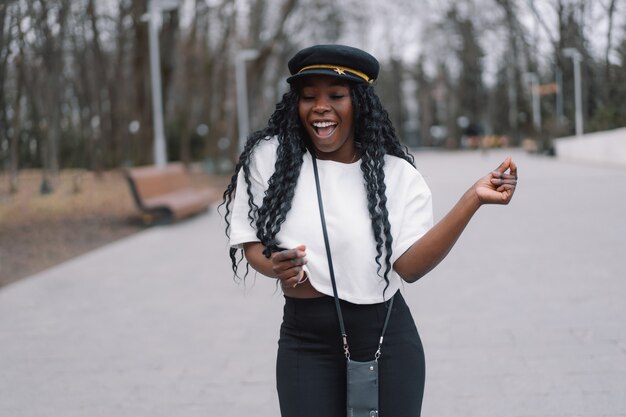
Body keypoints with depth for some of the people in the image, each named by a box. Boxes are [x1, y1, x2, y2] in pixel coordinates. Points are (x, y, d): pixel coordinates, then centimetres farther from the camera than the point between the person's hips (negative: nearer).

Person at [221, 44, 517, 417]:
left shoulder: (396, 174, -3)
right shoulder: (269, 157, -2)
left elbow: (409, 265, -14)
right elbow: (250, 242, 2)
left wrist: (472, 200, -21)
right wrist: (276, 266, -21)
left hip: (388, 342, 0)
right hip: (306, 343, 0)